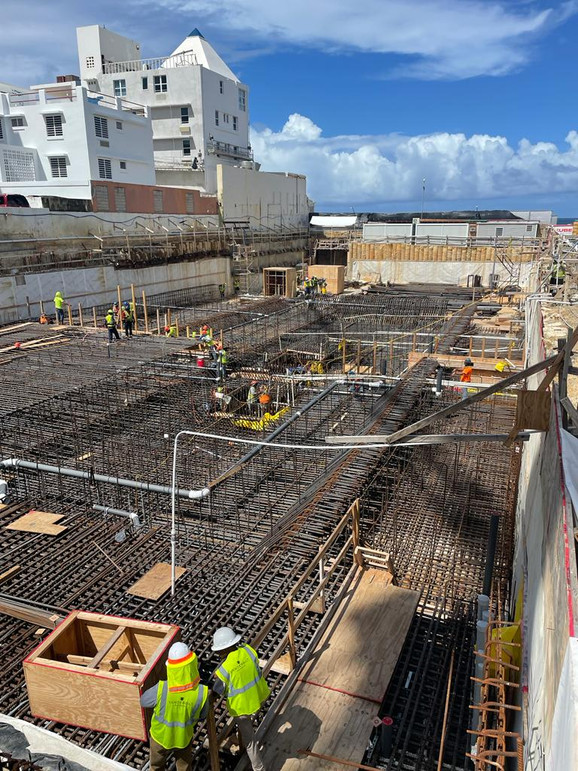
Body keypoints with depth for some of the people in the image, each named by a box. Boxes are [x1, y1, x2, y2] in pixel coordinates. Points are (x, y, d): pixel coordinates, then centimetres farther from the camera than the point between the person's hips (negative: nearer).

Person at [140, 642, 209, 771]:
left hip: (161, 736, 0)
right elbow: (202, 715, -12)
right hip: (184, 738, 0)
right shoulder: (201, 692, -32)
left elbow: (143, 701, -15)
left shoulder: (161, 689, -37)